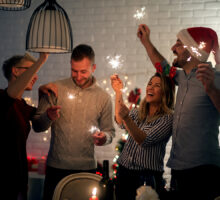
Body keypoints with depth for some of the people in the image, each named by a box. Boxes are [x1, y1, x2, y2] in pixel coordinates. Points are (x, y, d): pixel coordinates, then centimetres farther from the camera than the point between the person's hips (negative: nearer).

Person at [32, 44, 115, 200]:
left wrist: (105, 137, -13)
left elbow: (110, 131, 10)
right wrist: (48, 118, -20)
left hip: (87, 168, 1)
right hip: (56, 166, -1)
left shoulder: (104, 97, 4)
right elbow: (37, 126, 2)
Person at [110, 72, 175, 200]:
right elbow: (120, 122, -7)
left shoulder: (168, 118, -9)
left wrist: (127, 118, -33)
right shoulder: (138, 112, 12)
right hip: (124, 172, 6)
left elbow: (146, 140, -20)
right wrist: (118, 92, -11)